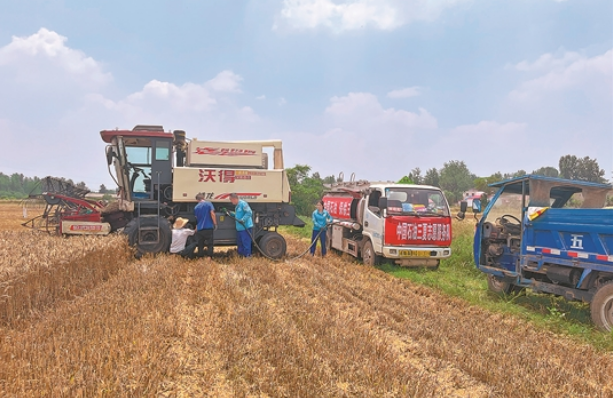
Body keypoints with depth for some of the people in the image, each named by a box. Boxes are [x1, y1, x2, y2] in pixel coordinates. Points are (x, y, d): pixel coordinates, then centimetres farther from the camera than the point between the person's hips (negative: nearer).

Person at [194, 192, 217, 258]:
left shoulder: (196, 207, 11)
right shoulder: (208, 203, -2)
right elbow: (212, 214, -13)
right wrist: (215, 224, -6)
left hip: (199, 228, 3)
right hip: (208, 227, -3)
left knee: (200, 245, 11)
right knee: (210, 244, 2)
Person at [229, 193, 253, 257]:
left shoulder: (243, 203, -14)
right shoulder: (237, 206, 17)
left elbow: (249, 212, -22)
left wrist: (243, 220, -28)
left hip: (246, 228, -10)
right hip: (239, 228, 10)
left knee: (246, 243, -5)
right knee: (239, 243, 17)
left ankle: (247, 256, 1)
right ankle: (240, 255, 28)